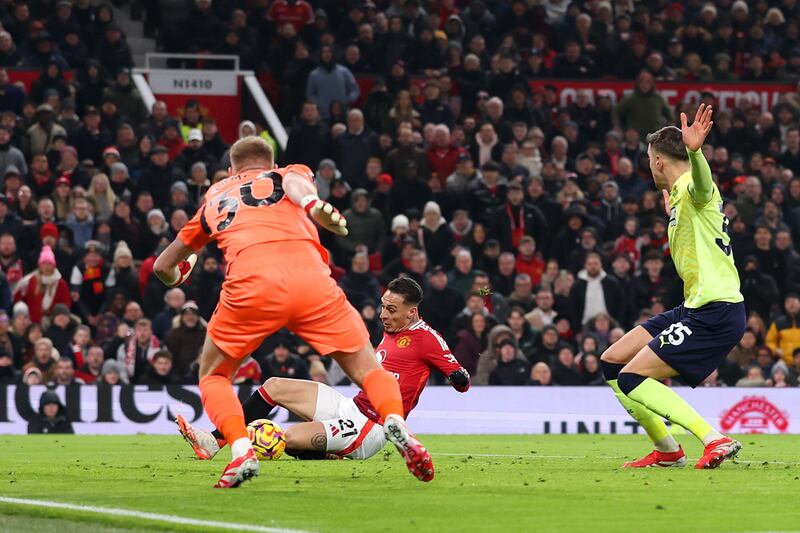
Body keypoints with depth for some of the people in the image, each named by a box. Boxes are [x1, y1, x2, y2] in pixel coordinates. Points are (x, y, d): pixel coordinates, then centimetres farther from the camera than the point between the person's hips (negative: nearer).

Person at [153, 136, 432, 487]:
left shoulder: (214, 199, 33)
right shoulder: (291, 173, 30)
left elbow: (163, 266, 41)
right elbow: (294, 181, 3)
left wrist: (178, 276, 60)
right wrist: (312, 205, -13)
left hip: (250, 285, 0)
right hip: (311, 280, 0)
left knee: (213, 376, 21)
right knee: (367, 369, 10)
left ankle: (241, 450, -5)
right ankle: (396, 423, -20)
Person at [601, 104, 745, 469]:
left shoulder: (690, 189, -11)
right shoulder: (679, 196, 18)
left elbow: (702, 182, -40)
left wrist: (694, 151, -60)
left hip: (716, 312, -10)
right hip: (696, 307, 10)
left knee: (632, 378, -15)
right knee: (612, 364, 12)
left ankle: (717, 441, -17)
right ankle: (667, 450, 19)